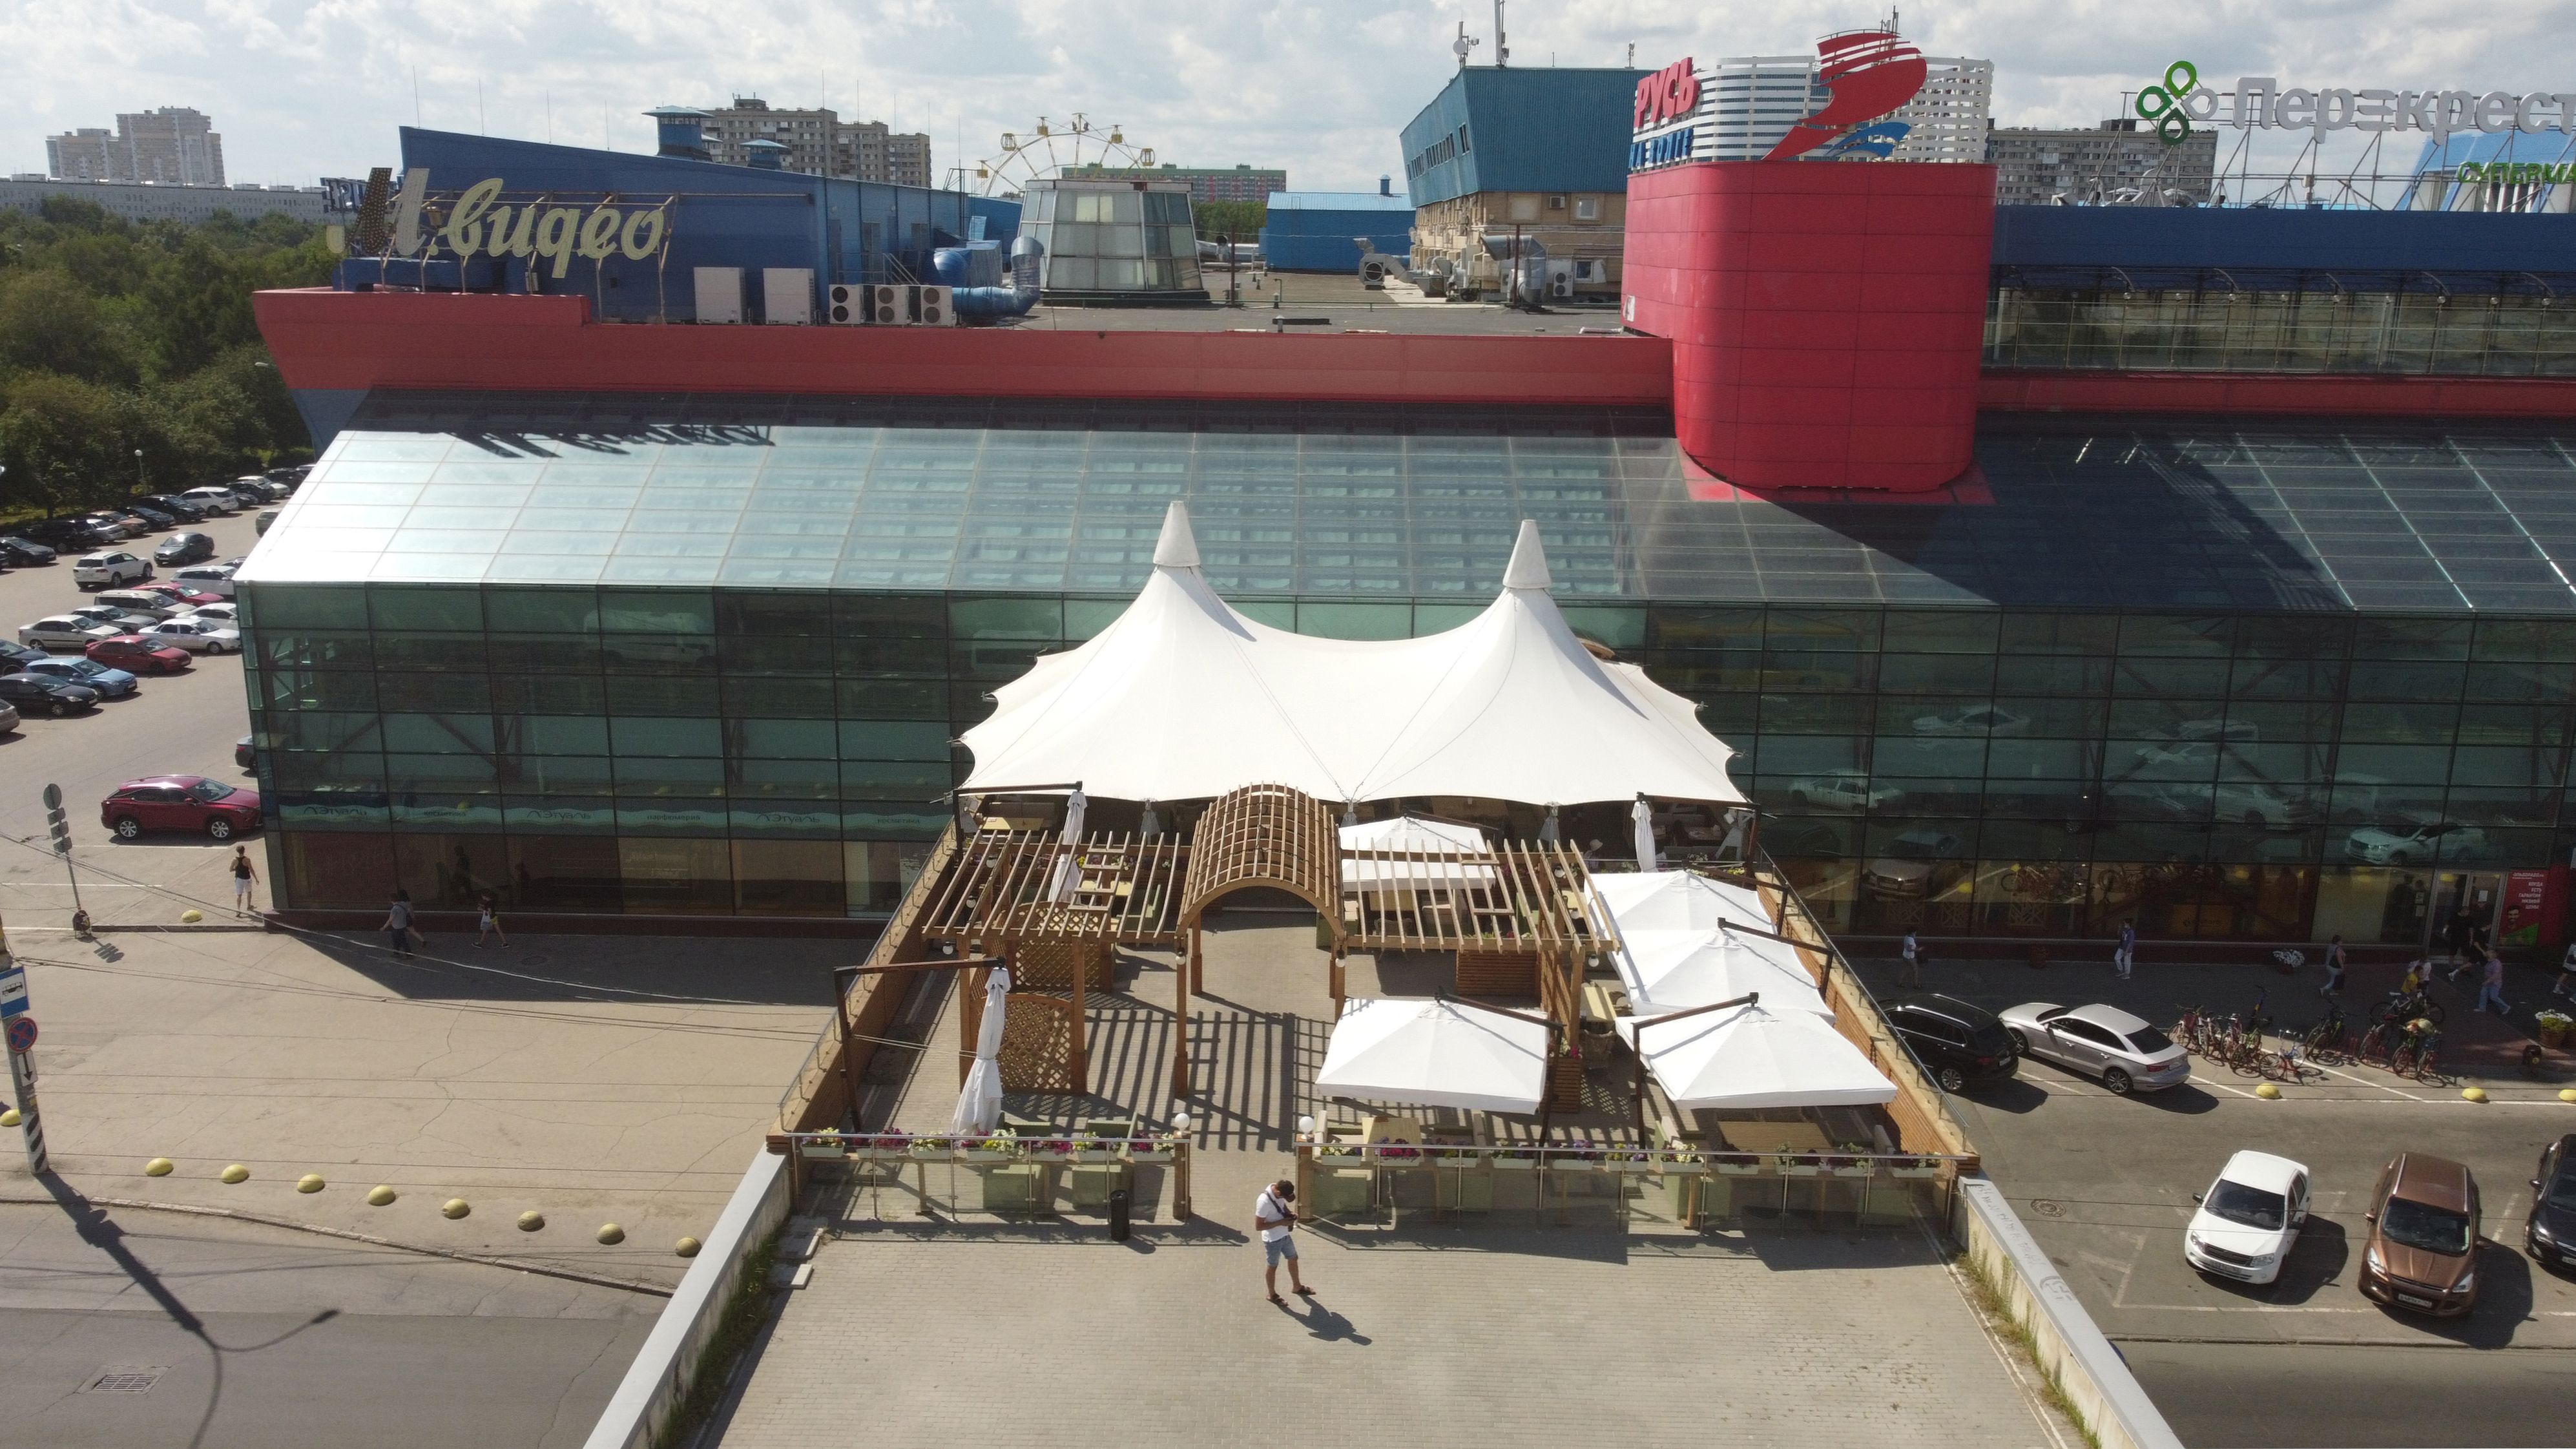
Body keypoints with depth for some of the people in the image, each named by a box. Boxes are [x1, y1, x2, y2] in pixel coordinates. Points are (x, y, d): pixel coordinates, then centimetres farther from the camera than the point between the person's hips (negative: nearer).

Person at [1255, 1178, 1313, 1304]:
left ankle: (1297, 1287, 45)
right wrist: (1280, 1223, -27)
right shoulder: (1264, 1202, -35)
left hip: (1284, 1235, 8)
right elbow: (1259, 1226, -27)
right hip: (1273, 1239, -8)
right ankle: (1272, 1295, 35)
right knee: (1272, 1266, 13)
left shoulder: (1278, 1191, -11)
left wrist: (1290, 1213, -8)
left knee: (1293, 1259, 23)